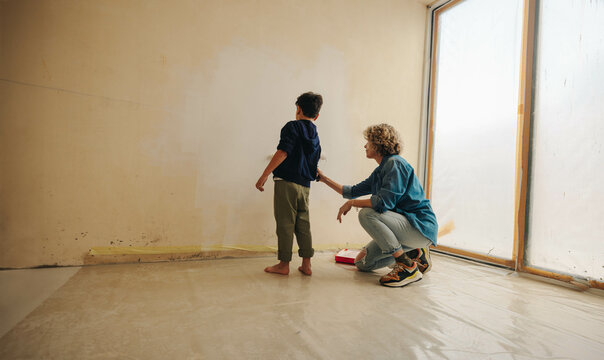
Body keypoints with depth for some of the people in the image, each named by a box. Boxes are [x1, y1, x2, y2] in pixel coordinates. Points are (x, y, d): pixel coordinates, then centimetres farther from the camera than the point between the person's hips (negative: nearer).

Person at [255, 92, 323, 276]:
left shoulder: (292, 127, -3)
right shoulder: (315, 137, 17)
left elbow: (282, 153, -15)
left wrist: (264, 175, -14)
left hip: (287, 182, -6)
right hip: (305, 185, 7)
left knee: (285, 224, 1)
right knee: (303, 224, 11)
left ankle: (284, 264, 10)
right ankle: (306, 264, 16)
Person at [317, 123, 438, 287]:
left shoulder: (395, 163, -16)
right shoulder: (379, 172, 14)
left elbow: (384, 202, -27)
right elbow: (353, 191, 20)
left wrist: (351, 203, -14)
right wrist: (325, 179, 22)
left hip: (421, 227, -9)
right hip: (406, 225, 9)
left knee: (367, 213, -28)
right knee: (362, 263, 9)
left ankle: (408, 267, -20)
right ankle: (416, 253, 16)